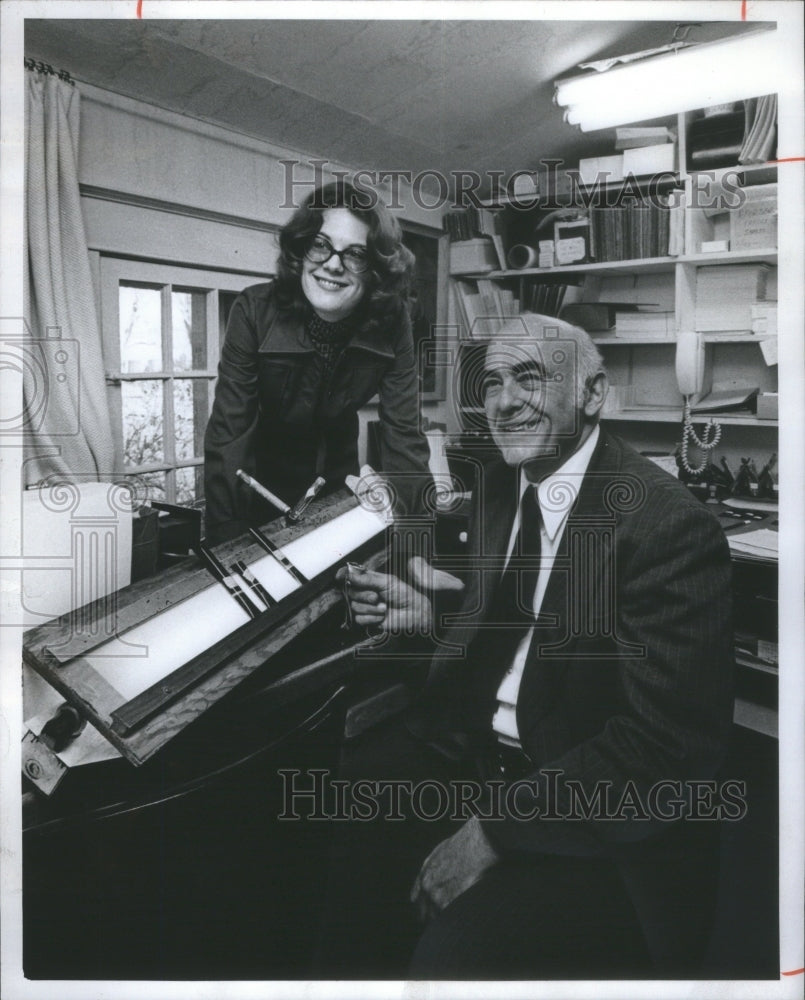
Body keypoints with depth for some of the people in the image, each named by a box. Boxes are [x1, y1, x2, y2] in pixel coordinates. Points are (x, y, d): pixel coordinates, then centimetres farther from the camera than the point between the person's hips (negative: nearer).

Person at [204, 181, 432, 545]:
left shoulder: (390, 324, -21)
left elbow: (404, 433, -20)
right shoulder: (255, 310, -26)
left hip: (338, 478, 2)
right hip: (261, 483, -2)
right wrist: (225, 547, -34)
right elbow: (227, 431, -28)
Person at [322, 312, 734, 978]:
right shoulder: (499, 484, 4)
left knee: (451, 956, -24)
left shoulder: (670, 527, -22)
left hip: (604, 817, -7)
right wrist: (431, 613, -1)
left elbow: (668, 745, -24)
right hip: (476, 745, 8)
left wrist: (496, 828, -23)